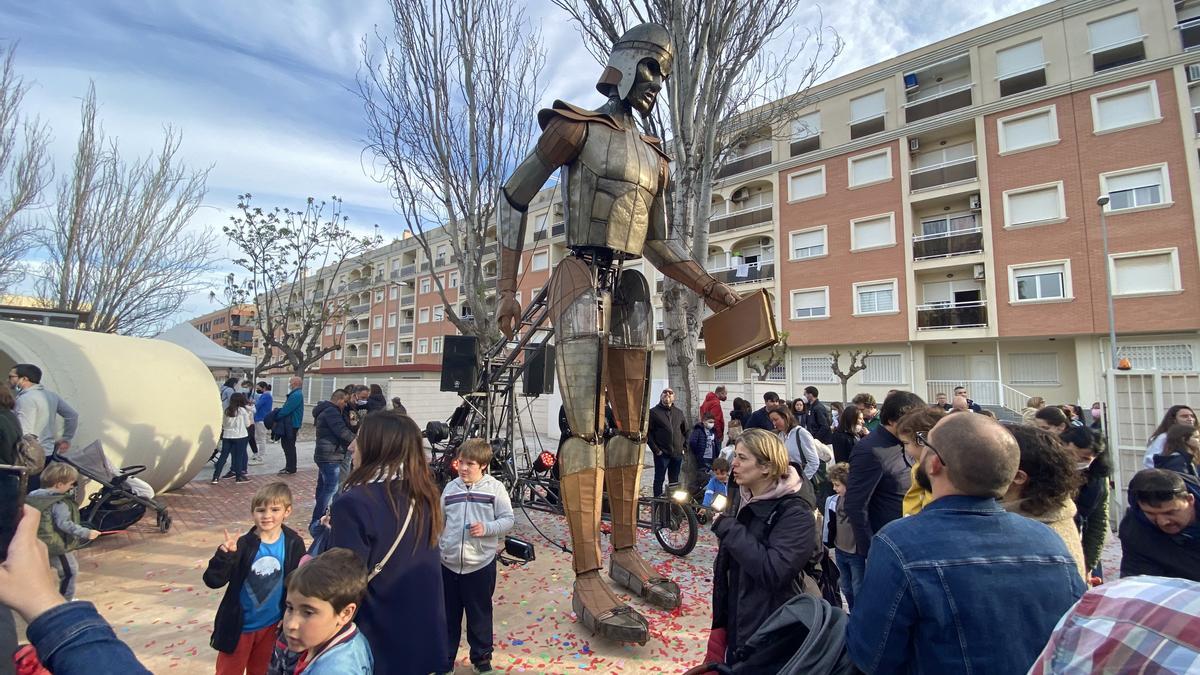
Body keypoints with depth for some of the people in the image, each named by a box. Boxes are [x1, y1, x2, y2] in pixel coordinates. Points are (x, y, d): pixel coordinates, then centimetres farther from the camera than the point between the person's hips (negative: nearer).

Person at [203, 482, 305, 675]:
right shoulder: (243, 545, -20)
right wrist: (224, 555, -38)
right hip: (239, 625, -1)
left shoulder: (293, 544, -13)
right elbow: (213, 581, -21)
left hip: (271, 624, 2)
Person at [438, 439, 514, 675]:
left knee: (480, 615, 13)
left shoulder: (495, 488, -8)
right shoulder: (450, 487, 3)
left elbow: (508, 519, -7)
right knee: (448, 615, 15)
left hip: (481, 564, -3)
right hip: (448, 564, 3)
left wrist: (486, 528, -21)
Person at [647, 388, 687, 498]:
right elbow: (648, 433, -6)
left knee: (674, 480, 13)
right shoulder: (654, 412, -2)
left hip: (677, 454, 4)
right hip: (661, 454, -4)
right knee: (659, 479, 2)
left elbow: (685, 431, 18)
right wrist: (656, 450, -11)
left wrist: (683, 446, 7)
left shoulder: (679, 412, 12)